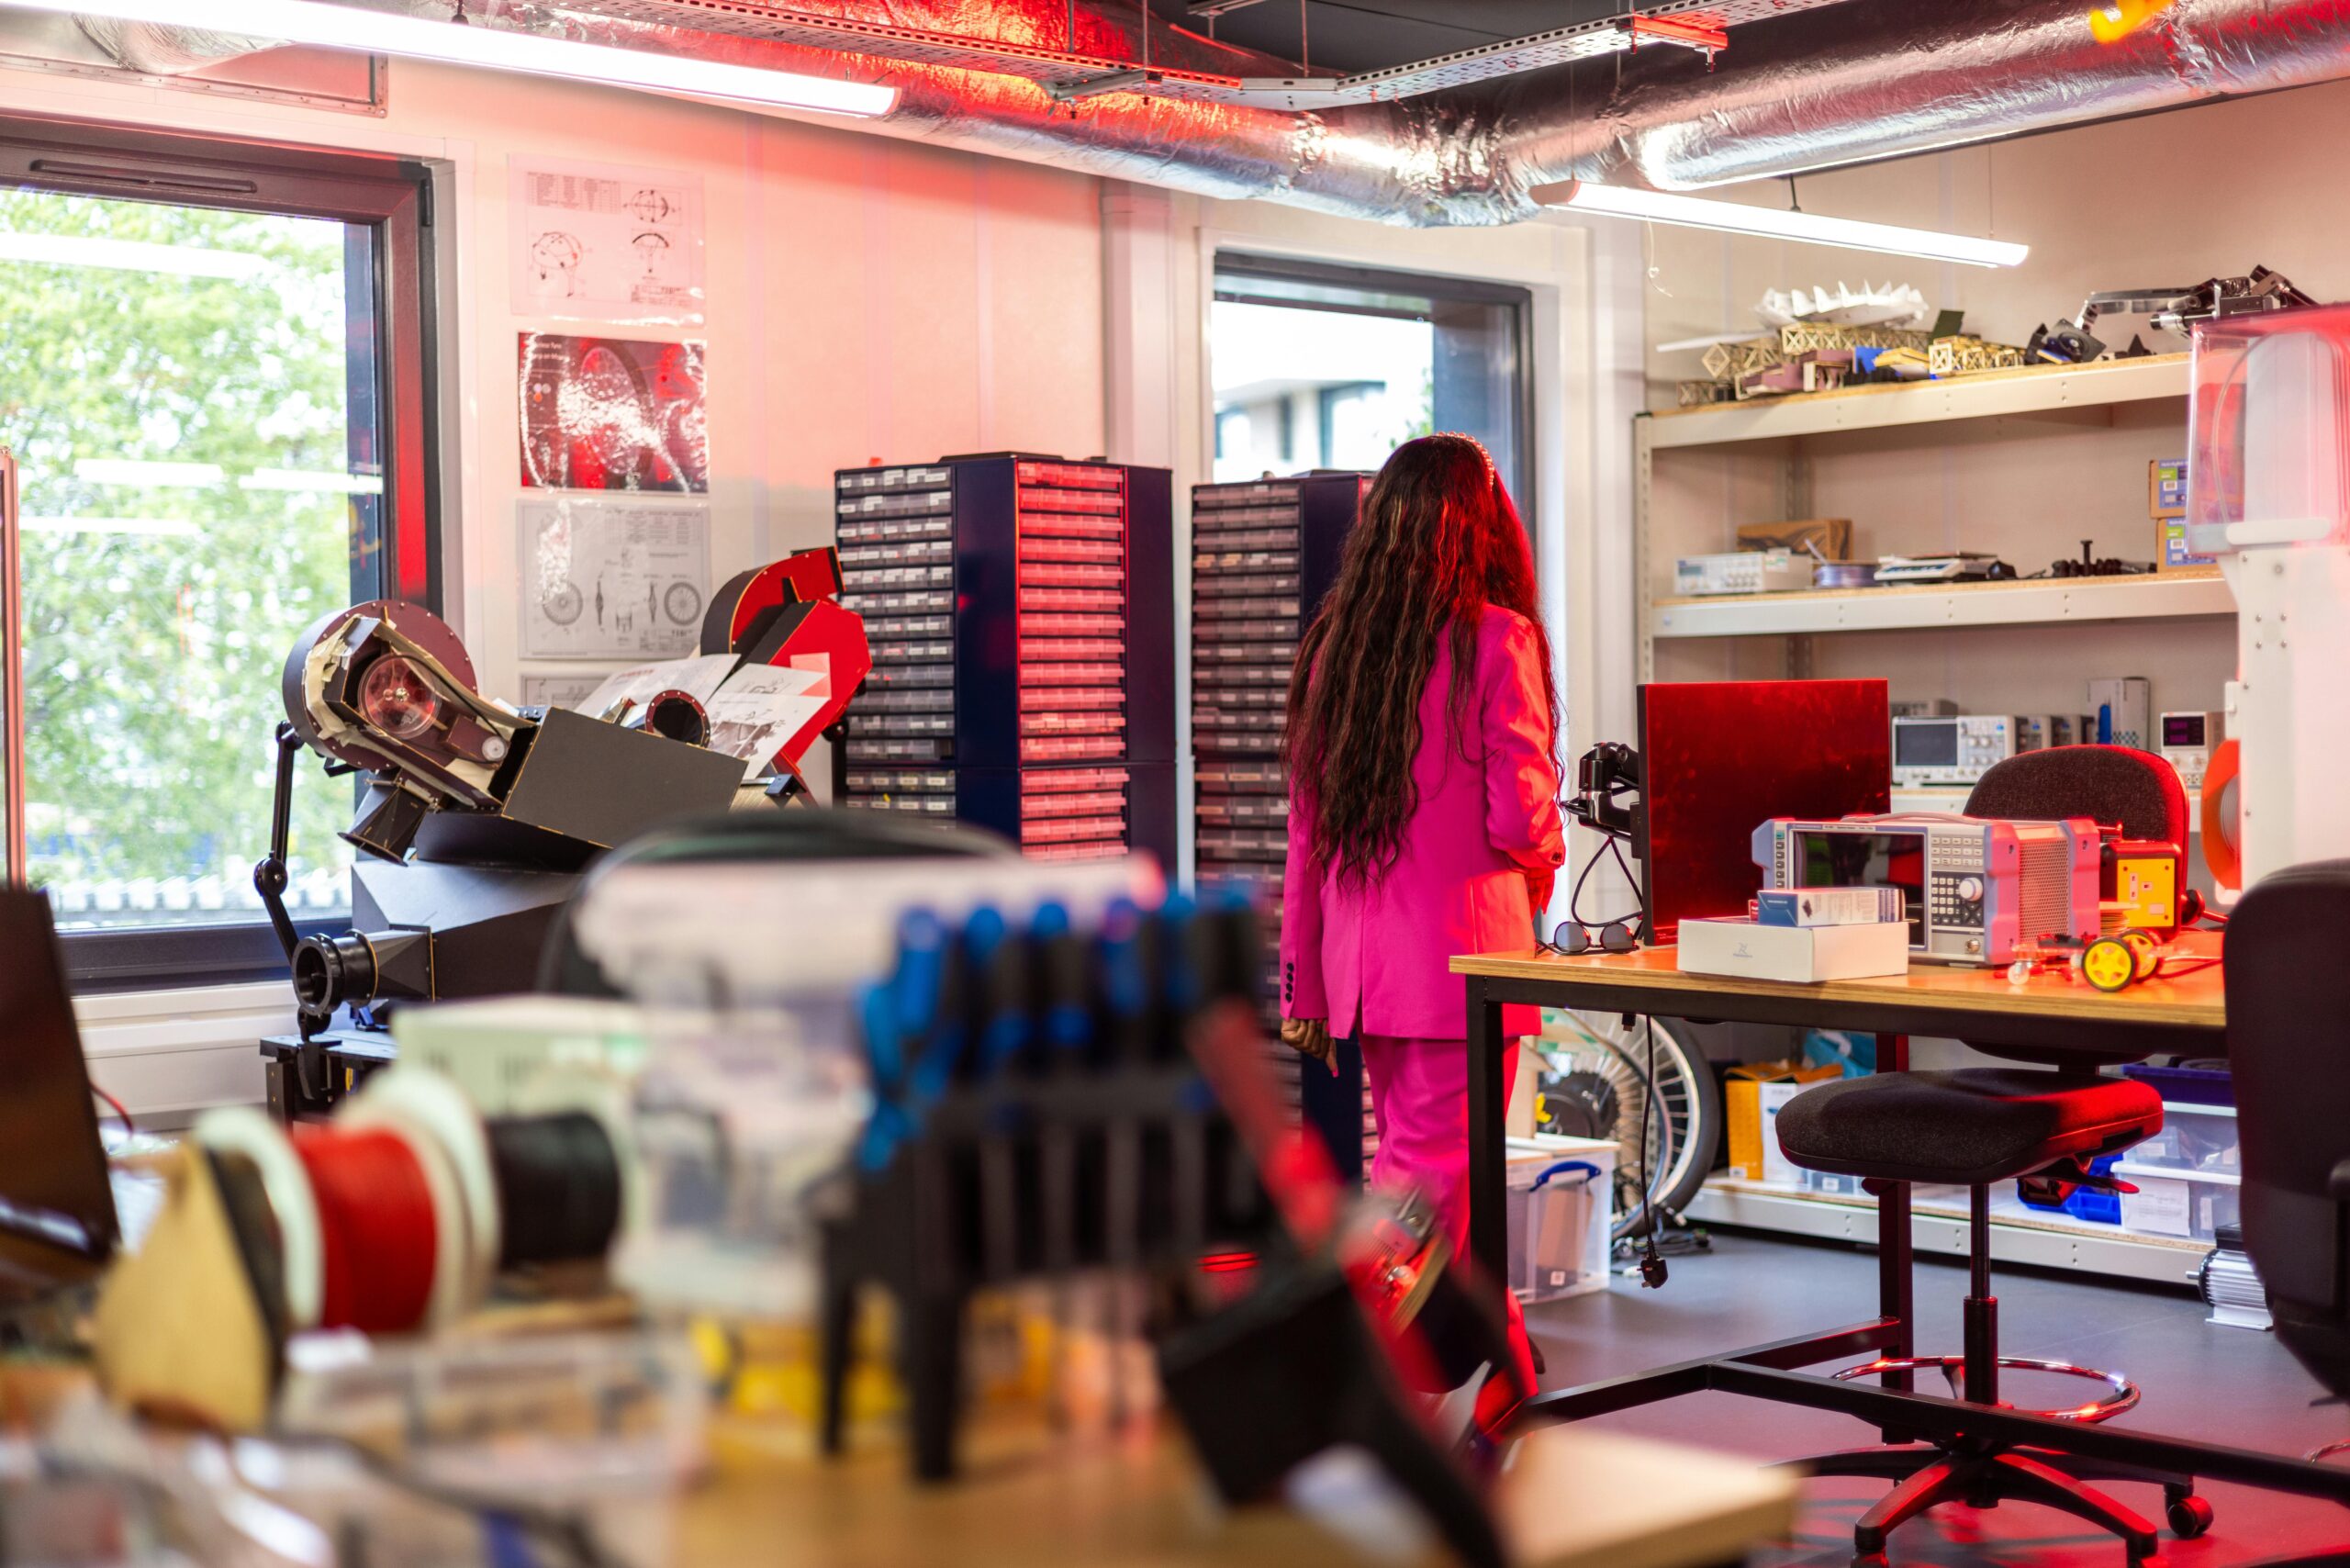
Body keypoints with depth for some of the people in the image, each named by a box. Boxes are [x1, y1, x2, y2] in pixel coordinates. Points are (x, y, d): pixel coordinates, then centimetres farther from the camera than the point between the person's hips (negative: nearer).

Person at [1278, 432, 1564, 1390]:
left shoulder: (1335, 639, 6)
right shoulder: (1496, 639, -9)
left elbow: (1305, 826, 8)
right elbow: (1518, 816, -13)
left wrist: (1302, 984, 13)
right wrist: (1544, 859, 11)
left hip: (1356, 952, 6)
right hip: (1458, 949, -6)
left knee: (1416, 1156, 18)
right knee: (1430, 1182, -2)